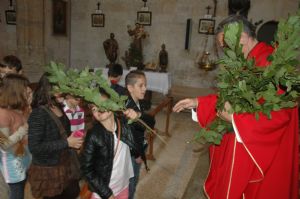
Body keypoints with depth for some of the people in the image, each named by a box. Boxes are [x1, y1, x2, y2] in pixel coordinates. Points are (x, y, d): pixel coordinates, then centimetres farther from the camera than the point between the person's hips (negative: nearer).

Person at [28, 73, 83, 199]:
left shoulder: (59, 107, 2)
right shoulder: (38, 113, -21)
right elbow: (34, 147, -24)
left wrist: (73, 140, 3)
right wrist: (66, 143, -24)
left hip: (66, 164, 7)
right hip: (48, 170, -7)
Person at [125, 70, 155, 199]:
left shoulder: (140, 104, 0)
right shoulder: (126, 107, -25)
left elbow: (151, 123, -7)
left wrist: (140, 115, -28)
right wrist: (137, 154, -14)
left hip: (139, 149, 8)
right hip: (130, 153, -8)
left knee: (134, 180, 24)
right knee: (130, 183, 12)